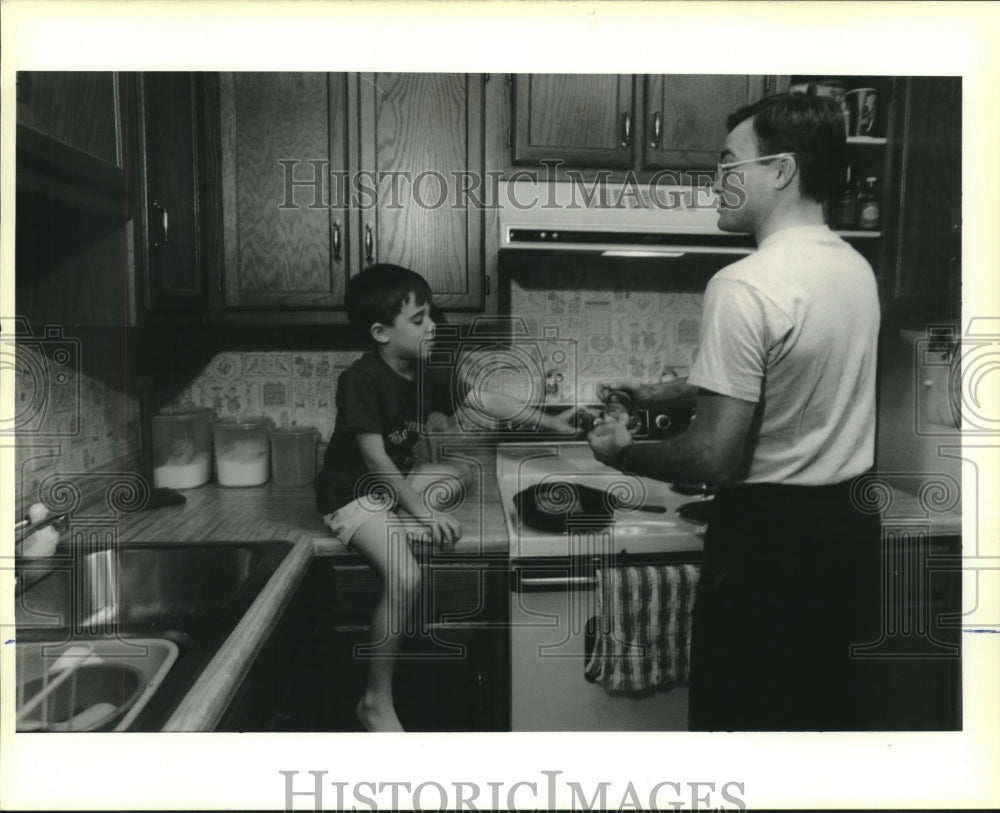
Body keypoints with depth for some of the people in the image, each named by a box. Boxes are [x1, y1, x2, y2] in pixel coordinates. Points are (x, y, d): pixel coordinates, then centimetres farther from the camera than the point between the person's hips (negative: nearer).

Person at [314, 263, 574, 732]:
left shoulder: (425, 375, 1)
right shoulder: (361, 380, -22)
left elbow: (485, 401, 5)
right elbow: (374, 457, -24)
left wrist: (547, 422, 4)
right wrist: (420, 509, -23)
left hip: (394, 483, 9)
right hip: (354, 494, -9)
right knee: (405, 578, -25)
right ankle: (376, 702, -6)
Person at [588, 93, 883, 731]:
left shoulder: (745, 286, -22)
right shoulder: (856, 268, 6)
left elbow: (715, 459, -23)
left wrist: (624, 455, -6)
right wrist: (656, 393, 19)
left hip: (771, 535, -8)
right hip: (852, 527, 9)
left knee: (745, 714, 12)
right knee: (833, 708, 24)